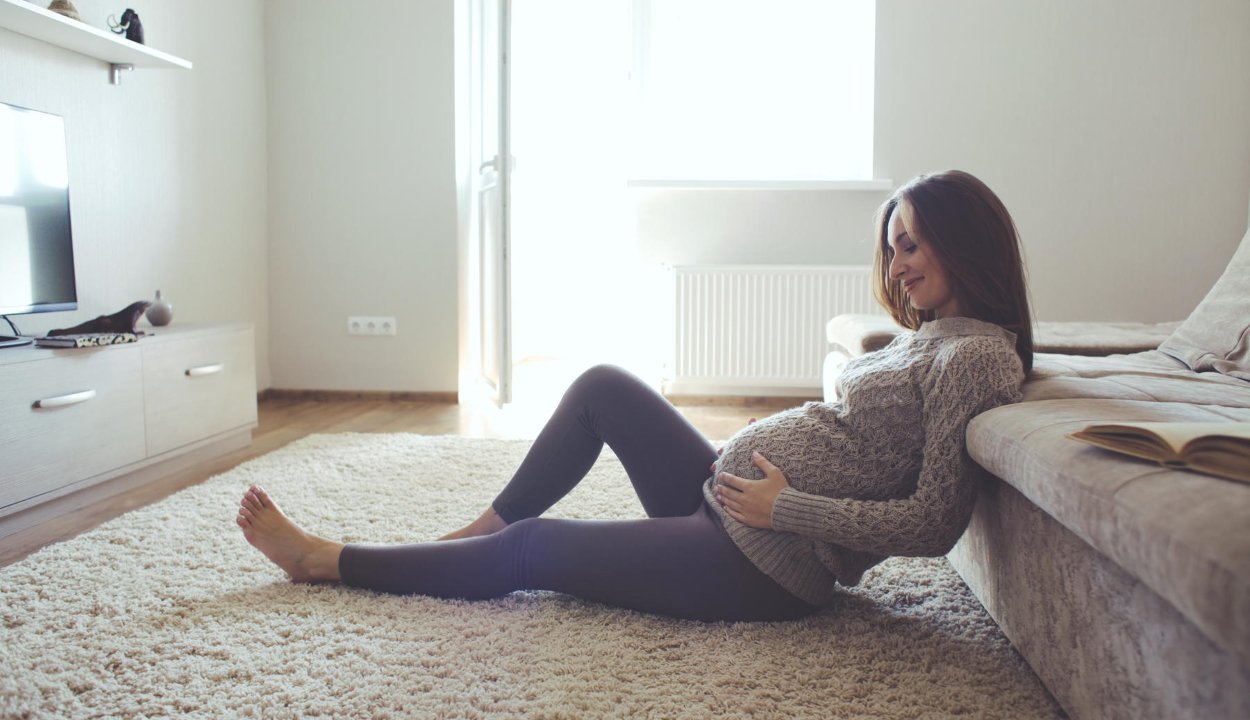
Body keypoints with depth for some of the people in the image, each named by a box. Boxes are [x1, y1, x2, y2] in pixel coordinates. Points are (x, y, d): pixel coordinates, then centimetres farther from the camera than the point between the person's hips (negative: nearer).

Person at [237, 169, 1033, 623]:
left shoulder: (978, 354, -15)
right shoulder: (930, 335, 14)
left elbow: (933, 523, -22)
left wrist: (786, 507, -20)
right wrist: (758, 473, 6)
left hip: (765, 568, -9)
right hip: (727, 494, 9)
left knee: (531, 548, -2)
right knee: (603, 385, 7)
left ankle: (325, 559, 15)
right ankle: (479, 528, 19)